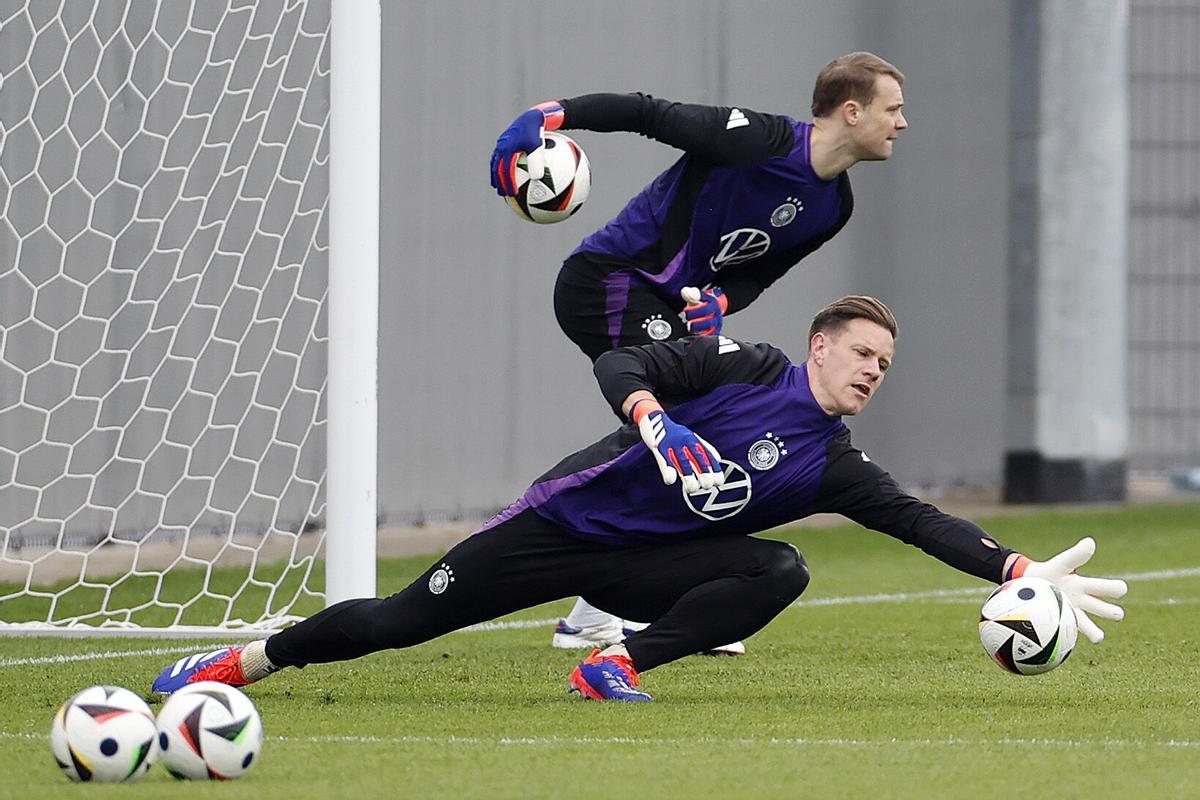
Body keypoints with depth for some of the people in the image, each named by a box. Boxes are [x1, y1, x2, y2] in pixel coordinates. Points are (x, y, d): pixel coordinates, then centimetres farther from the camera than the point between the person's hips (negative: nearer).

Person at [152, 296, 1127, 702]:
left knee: (779, 572, -21)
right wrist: (656, 421, -33)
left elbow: (922, 522, -6)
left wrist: (1025, 572, -17)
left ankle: (622, 661, -21)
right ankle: (245, 660, 11)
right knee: (401, 620, -6)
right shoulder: (747, 368, -8)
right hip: (566, 521, -4)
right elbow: (621, 365, -13)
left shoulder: (836, 466, 2)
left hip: (639, 568, 4)